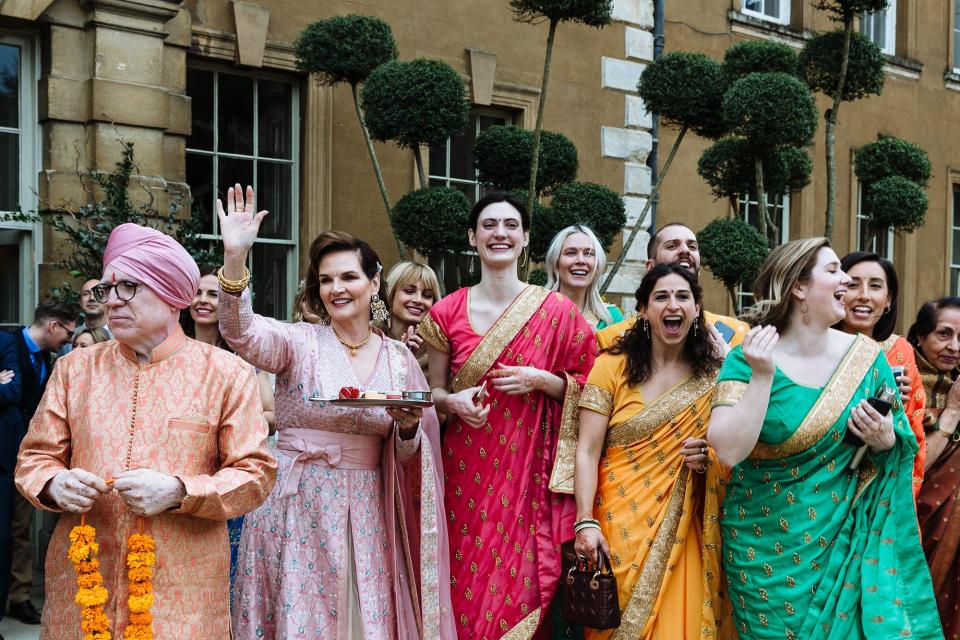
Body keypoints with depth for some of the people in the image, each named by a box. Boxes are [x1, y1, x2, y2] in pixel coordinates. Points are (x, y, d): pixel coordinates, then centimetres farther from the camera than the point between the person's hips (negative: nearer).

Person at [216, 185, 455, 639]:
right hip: (297, 511, -2)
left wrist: (409, 429, -11)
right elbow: (242, 334, -23)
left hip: (365, 515, 3)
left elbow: (407, 457, 11)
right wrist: (235, 257, -35)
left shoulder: (399, 358, 6)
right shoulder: (299, 344, -2)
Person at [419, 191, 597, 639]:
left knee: (522, 588, 0)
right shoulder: (446, 313, 2)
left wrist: (540, 380, -11)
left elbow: (582, 390, 7)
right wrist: (453, 402, -11)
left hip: (530, 472, -1)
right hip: (467, 471, 1)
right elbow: (434, 391, 10)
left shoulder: (557, 311, 0)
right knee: (468, 589, 4)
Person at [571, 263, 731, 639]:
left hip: (682, 530, 2)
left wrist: (709, 457, -9)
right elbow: (587, 451, -7)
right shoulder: (611, 366, -3)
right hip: (621, 526, -2)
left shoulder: (714, 375, 5)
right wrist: (585, 522, -18)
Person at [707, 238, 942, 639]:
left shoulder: (867, 357, -1)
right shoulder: (748, 359, -10)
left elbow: (901, 450, 9)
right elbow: (728, 451, -21)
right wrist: (762, 377, -27)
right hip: (768, 549, -2)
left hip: (845, 543, 3)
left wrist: (886, 442, -12)